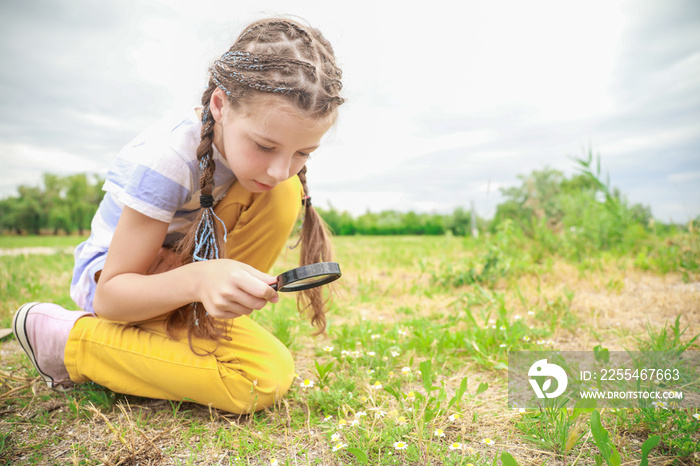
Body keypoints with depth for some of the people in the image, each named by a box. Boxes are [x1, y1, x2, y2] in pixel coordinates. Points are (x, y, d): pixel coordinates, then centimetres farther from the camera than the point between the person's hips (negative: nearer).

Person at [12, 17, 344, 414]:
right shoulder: (167, 161, -31)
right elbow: (110, 295, -25)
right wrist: (196, 280, -46)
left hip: (177, 265, 6)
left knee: (282, 196, -20)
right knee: (267, 378, -26)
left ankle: (194, 330, -6)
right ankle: (70, 340, -8)